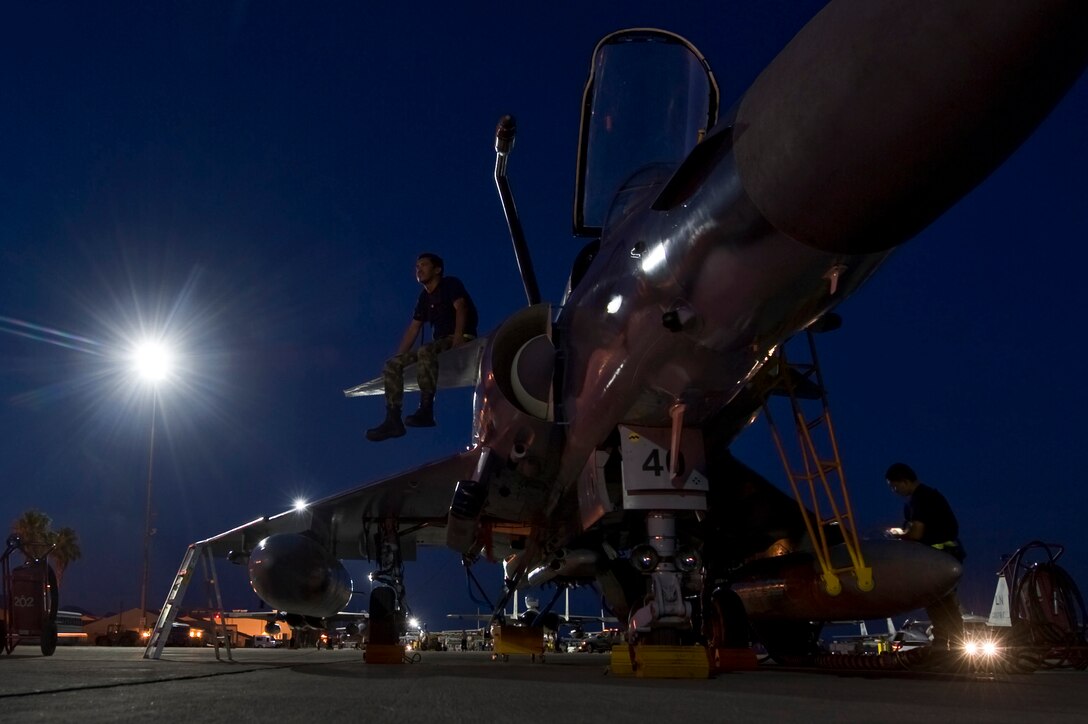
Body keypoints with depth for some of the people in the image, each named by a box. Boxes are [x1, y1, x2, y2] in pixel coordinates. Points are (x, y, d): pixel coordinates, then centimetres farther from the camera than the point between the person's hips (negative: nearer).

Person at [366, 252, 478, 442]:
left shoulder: (450, 284, 1)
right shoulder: (424, 298, 20)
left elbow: (461, 308, -16)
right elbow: (413, 329, 17)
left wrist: (458, 337, -31)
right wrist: (399, 356, 8)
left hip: (462, 339, -7)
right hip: (440, 342, 8)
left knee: (425, 351, -38)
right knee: (392, 364, -9)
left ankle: (426, 410, -40)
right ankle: (393, 421, -21)